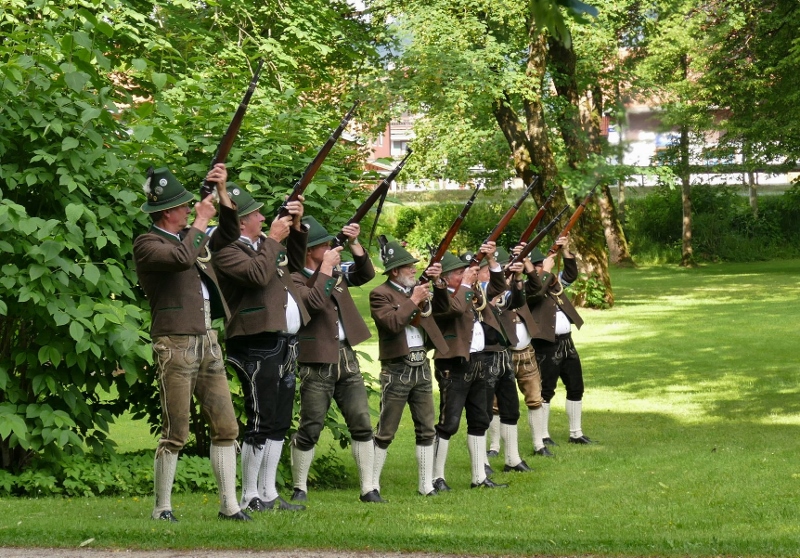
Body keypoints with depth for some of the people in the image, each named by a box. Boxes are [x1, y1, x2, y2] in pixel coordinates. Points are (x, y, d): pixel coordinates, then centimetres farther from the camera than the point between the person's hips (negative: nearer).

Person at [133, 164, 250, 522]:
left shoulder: (190, 236, 18)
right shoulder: (147, 244, -6)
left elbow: (229, 235, 26)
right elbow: (182, 258, -24)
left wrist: (221, 193, 14)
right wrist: (201, 221, -11)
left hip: (207, 343, 8)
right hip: (175, 345, -8)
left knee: (226, 427, 5)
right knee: (176, 434, -6)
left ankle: (229, 504, 9)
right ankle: (162, 508, 4)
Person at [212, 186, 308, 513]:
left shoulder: (263, 243, 17)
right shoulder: (227, 250, -9)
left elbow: (296, 257, 33)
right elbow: (258, 274, -25)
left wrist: (296, 226, 16)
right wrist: (273, 239, -12)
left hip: (285, 344, 9)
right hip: (258, 347, -9)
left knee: (280, 423, 11)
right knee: (261, 424, -8)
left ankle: (269, 494, 17)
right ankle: (249, 498, -2)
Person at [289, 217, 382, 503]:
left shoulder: (337, 273, 13)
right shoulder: (295, 280, -8)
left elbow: (366, 274, 6)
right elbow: (313, 302, -24)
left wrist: (354, 244, -5)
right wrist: (325, 270, -18)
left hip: (347, 359, 6)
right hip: (317, 363, -6)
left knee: (362, 424, 1)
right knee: (309, 429, -2)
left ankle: (368, 489, 5)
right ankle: (300, 488, 11)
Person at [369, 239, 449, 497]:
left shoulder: (416, 288, 13)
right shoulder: (381, 294, -8)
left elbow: (443, 307, 15)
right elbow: (392, 323, -22)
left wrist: (438, 282, 0)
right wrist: (413, 301, -14)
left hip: (421, 366, 7)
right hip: (397, 368, -7)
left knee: (426, 429, 8)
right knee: (385, 432, -2)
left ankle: (426, 485, 13)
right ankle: (372, 483, 5)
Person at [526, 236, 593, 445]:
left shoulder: (553, 282, 13)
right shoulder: (528, 287, -9)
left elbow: (571, 275, 10)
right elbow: (536, 291, -28)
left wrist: (565, 251, -1)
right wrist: (547, 270, -18)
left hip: (566, 341, 8)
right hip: (546, 345, -8)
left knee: (576, 387, 12)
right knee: (546, 391, -2)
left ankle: (576, 433, 21)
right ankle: (543, 436, 5)